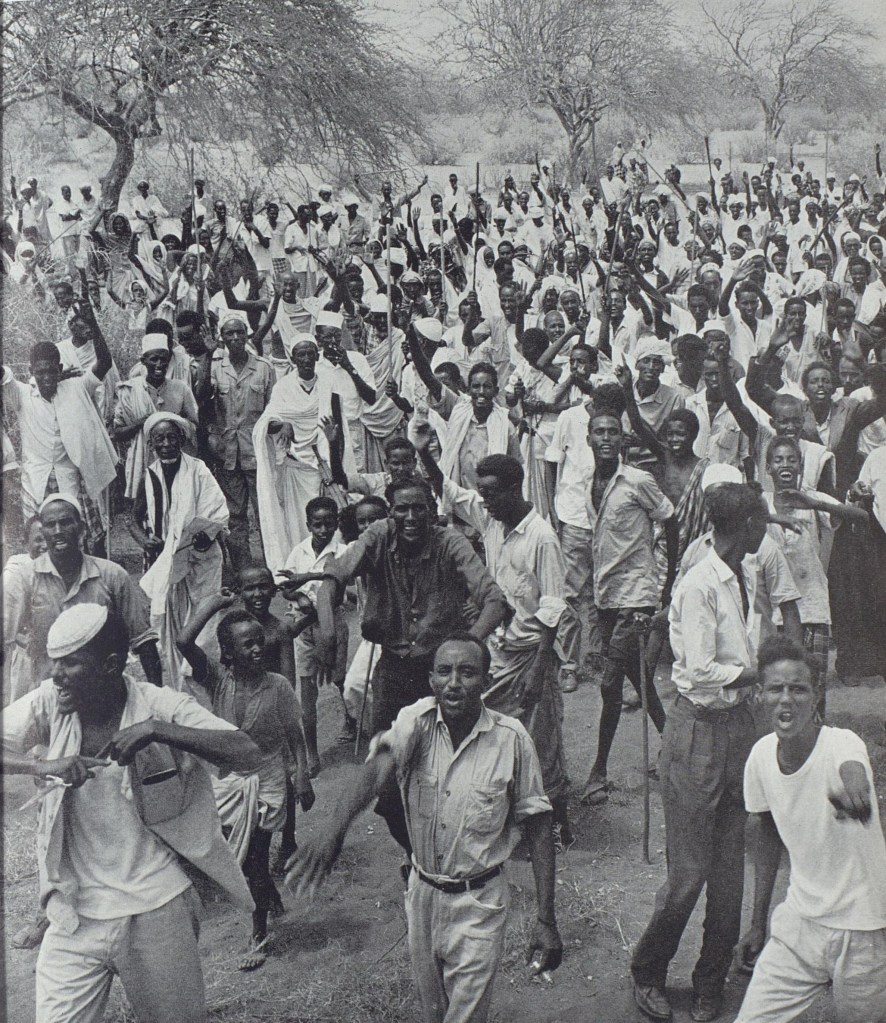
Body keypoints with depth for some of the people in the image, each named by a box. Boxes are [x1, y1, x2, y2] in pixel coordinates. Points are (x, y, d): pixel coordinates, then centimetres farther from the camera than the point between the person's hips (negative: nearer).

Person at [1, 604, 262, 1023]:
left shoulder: (160, 706, -11)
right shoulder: (49, 702, -4)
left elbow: (248, 755, -19)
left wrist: (157, 730, -29)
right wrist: (45, 765, -25)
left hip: (156, 913, -1)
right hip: (75, 918, 2)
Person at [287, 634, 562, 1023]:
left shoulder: (511, 739, -16)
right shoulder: (418, 721, -14)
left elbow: (538, 828, -9)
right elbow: (378, 767, -34)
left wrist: (546, 920, -12)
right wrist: (335, 828, -53)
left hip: (478, 903, -2)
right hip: (422, 892, 2)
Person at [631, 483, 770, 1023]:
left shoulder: (749, 579, 8)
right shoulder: (699, 586, -17)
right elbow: (702, 673, -21)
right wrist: (759, 672, -11)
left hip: (739, 723, 8)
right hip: (699, 729, -7)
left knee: (730, 867, 12)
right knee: (689, 871, -1)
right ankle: (648, 974, 21)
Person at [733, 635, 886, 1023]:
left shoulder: (841, 744, -21)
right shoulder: (761, 755, -6)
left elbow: (853, 770, -47)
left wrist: (851, 789, -71)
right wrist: (759, 923, 14)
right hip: (796, 922, 4)